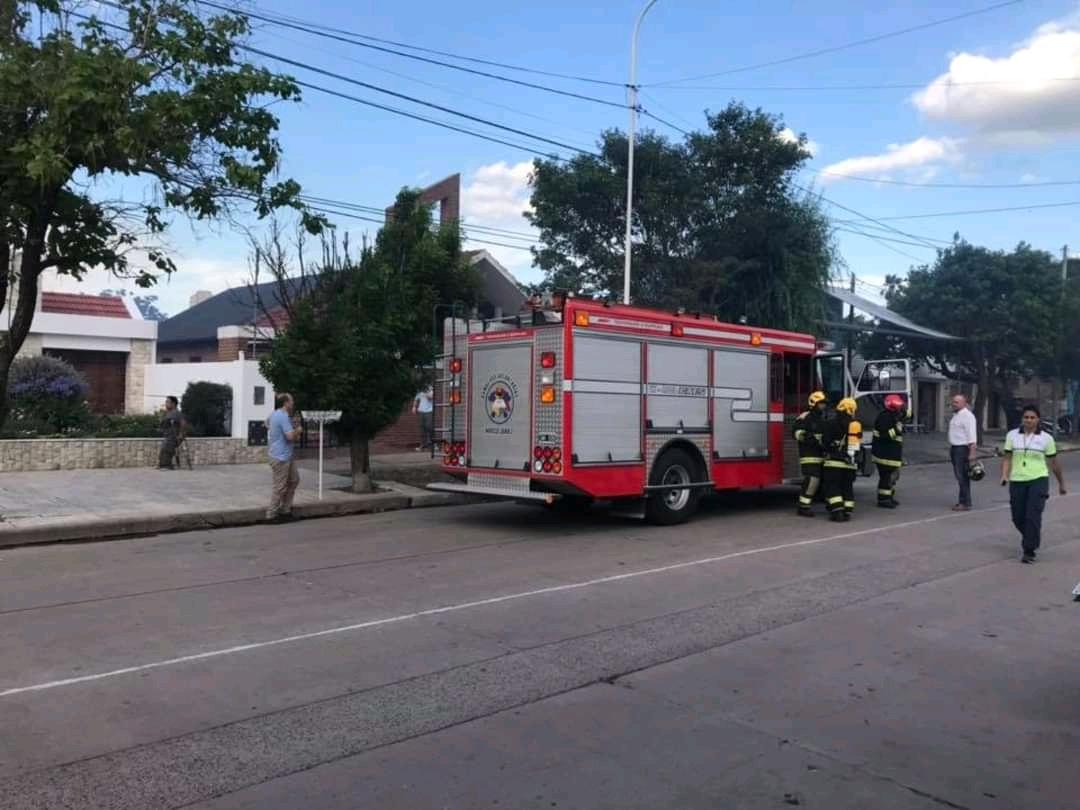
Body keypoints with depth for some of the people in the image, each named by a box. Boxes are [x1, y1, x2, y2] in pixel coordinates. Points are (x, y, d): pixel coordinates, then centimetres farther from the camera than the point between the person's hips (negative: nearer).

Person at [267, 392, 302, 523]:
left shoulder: (275, 414, 13)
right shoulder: (283, 416, -20)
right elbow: (291, 436, -26)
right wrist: (298, 430, -6)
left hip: (287, 456, 11)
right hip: (280, 458, -11)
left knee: (294, 479, 16)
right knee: (280, 487, -3)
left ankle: (285, 509, 21)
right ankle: (272, 514, 6)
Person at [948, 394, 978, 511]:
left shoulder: (967, 416, -13)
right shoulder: (956, 415, 16)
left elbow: (972, 435, -18)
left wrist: (972, 453, -23)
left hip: (962, 449, -9)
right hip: (954, 448, 9)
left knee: (963, 477, -8)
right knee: (959, 476, 12)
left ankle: (965, 504, -5)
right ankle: (962, 501, 19)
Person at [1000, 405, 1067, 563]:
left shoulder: (1046, 438, 1)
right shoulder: (1012, 435, 4)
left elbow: (1054, 463, 8)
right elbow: (1007, 458, 3)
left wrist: (1061, 483, 15)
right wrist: (1004, 475, -13)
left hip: (1038, 480, -2)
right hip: (1017, 482, 2)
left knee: (1033, 517, -11)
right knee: (1018, 518, 8)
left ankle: (1029, 551, -2)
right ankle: (1033, 537, 39)